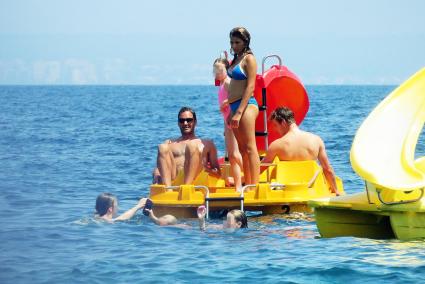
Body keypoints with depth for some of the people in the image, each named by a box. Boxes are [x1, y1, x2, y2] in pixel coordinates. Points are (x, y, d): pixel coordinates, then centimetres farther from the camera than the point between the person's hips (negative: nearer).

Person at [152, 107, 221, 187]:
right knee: (163, 147, -20)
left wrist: (206, 169, -4)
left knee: (192, 146, -23)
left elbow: (218, 173, 20)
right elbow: (157, 168, 21)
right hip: (171, 179, 2)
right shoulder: (169, 143, 32)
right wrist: (156, 176, -3)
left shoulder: (207, 144, 27)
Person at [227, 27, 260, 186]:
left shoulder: (249, 59, -7)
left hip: (246, 105, -9)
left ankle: (255, 185, -15)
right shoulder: (236, 59, 18)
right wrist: (232, 112, 17)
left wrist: (239, 112, -20)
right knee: (242, 149, 10)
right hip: (235, 107, 9)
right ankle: (247, 184, 14)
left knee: (250, 148, -12)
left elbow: (250, 86, -15)